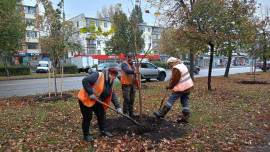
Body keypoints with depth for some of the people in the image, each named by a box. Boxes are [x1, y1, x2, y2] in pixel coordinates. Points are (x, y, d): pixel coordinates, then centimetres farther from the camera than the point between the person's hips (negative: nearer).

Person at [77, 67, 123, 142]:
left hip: (98, 102, 8)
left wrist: (118, 107, -4)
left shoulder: (110, 83, 3)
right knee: (87, 117, 0)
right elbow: (85, 81, -31)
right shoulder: (98, 76, -23)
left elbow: (113, 96, 4)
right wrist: (90, 93, -30)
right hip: (86, 100, -8)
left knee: (102, 115, 11)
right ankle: (86, 135, 17)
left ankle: (103, 131, 27)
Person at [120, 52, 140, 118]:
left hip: (132, 84, 7)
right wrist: (134, 71, -45)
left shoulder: (133, 65, 18)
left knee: (132, 99, 10)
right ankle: (125, 113, 6)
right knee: (127, 99, -6)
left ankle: (131, 113, 20)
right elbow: (127, 70, -27)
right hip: (126, 84, -7)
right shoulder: (124, 64, -6)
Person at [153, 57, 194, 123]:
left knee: (171, 99, -3)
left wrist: (169, 86, 0)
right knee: (185, 102, 12)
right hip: (188, 86, 10)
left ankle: (161, 113, 4)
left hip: (181, 88, -9)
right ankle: (185, 118, 17)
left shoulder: (176, 68, -15)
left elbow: (174, 80, -16)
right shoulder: (182, 65, 16)